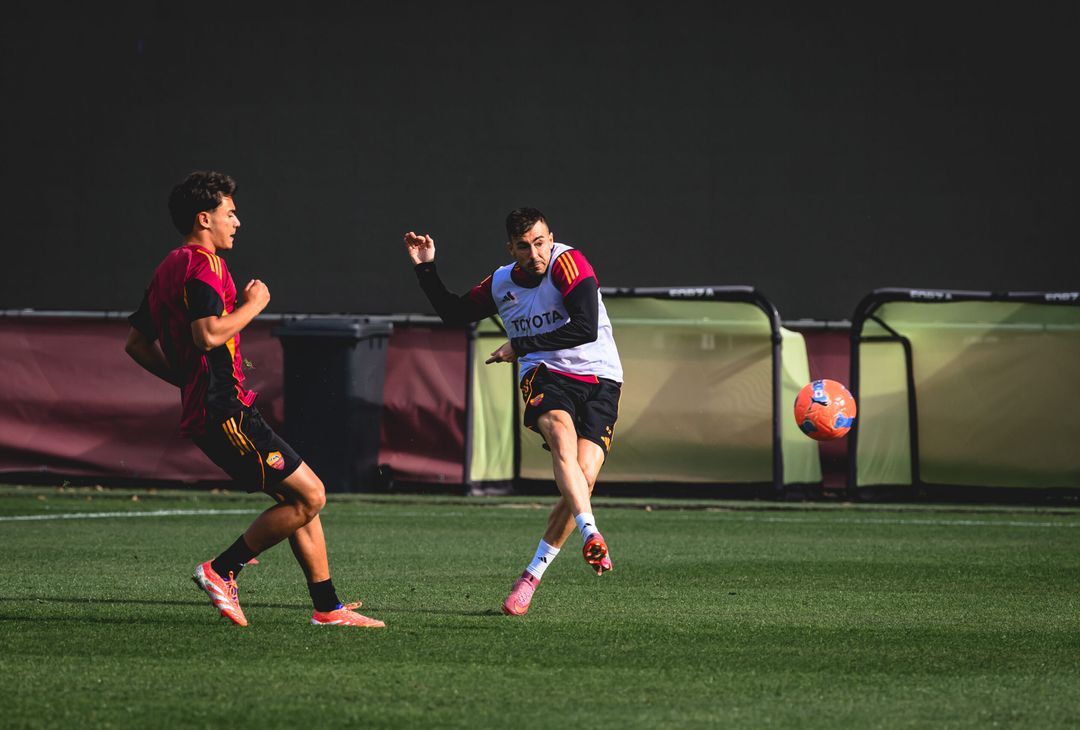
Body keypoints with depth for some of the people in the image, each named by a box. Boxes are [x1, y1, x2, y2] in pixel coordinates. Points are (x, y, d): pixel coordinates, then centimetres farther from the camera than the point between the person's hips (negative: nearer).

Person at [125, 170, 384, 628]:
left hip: (205, 407, 11)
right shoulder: (202, 266, -13)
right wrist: (254, 304, -12)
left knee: (297, 498, 12)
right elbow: (209, 333, -28)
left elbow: (135, 343, 23)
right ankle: (221, 570, -4)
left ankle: (328, 607, 12)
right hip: (225, 413, -11)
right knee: (309, 496, -10)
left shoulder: (170, 270, 19)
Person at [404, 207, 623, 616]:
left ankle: (533, 575, -3)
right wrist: (426, 269, 12)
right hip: (545, 377, 2)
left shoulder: (567, 263, -8)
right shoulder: (501, 284, 9)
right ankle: (591, 535, -49)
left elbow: (586, 328, -19)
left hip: (599, 381, -2)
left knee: (583, 479, -17)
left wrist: (520, 345, -11)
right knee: (562, 439, -33)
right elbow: (454, 314, 25)